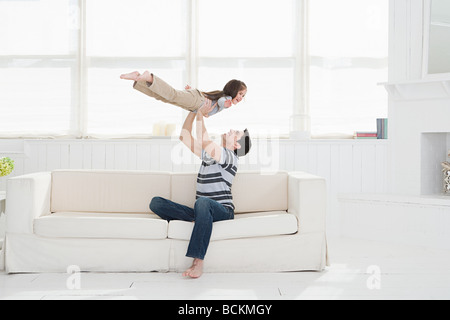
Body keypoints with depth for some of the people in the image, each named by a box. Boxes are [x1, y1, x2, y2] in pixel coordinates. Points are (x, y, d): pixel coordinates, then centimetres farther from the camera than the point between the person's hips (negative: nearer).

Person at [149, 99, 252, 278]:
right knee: (156, 203, -9)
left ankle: (198, 262, -47)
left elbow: (203, 141, -19)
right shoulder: (209, 153, 20)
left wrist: (201, 115, -6)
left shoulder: (229, 157, -5)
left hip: (222, 210, -7)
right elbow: (184, 137, 21)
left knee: (202, 202, -45)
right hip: (204, 211, 7)